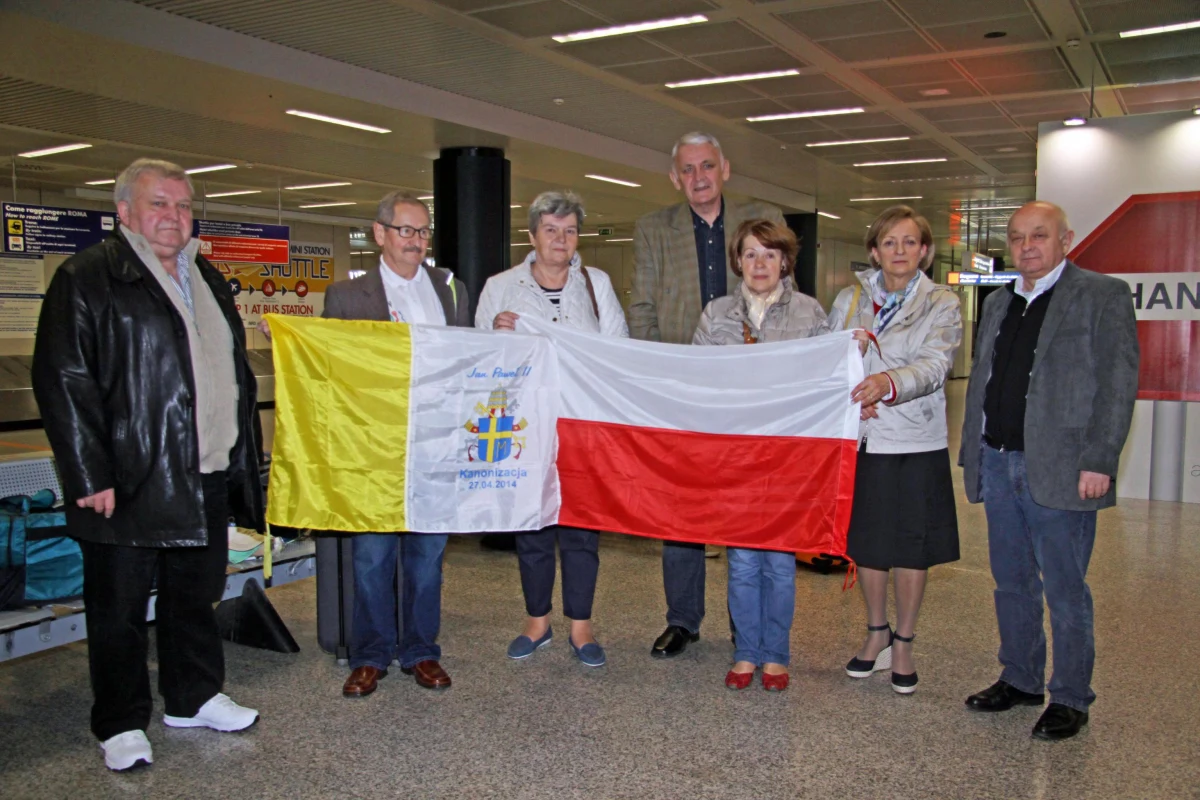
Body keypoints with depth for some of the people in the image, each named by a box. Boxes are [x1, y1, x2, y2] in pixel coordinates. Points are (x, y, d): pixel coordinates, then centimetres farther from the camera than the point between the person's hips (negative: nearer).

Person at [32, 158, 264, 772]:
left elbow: (235, 372, 21)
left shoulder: (208, 280, 15)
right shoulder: (86, 278, -6)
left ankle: (194, 698, 33)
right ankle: (121, 724, 22)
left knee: (195, 596, 17)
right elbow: (62, 382, -12)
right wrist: (91, 477, -17)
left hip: (207, 479, 7)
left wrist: (243, 456, 14)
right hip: (129, 483, -6)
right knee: (120, 607, 7)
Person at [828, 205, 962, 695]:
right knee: (865, 543, 12)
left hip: (916, 445, -2)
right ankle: (877, 633, 32)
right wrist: (851, 399, -15)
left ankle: (904, 644, 25)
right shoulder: (849, 300, 7)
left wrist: (889, 383, -35)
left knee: (911, 548, 6)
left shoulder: (942, 304, -1)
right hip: (861, 440, 2)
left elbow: (934, 366, -16)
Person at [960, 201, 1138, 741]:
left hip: (1060, 471, -6)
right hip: (998, 465, 6)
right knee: (1012, 584, 15)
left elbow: (1117, 386, -9)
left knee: (1065, 592, 3)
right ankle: (1019, 680, 30)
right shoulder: (998, 304, 16)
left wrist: (1099, 462, -16)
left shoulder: (1103, 296, -3)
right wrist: (973, 454, 12)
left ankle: (1070, 699, 18)